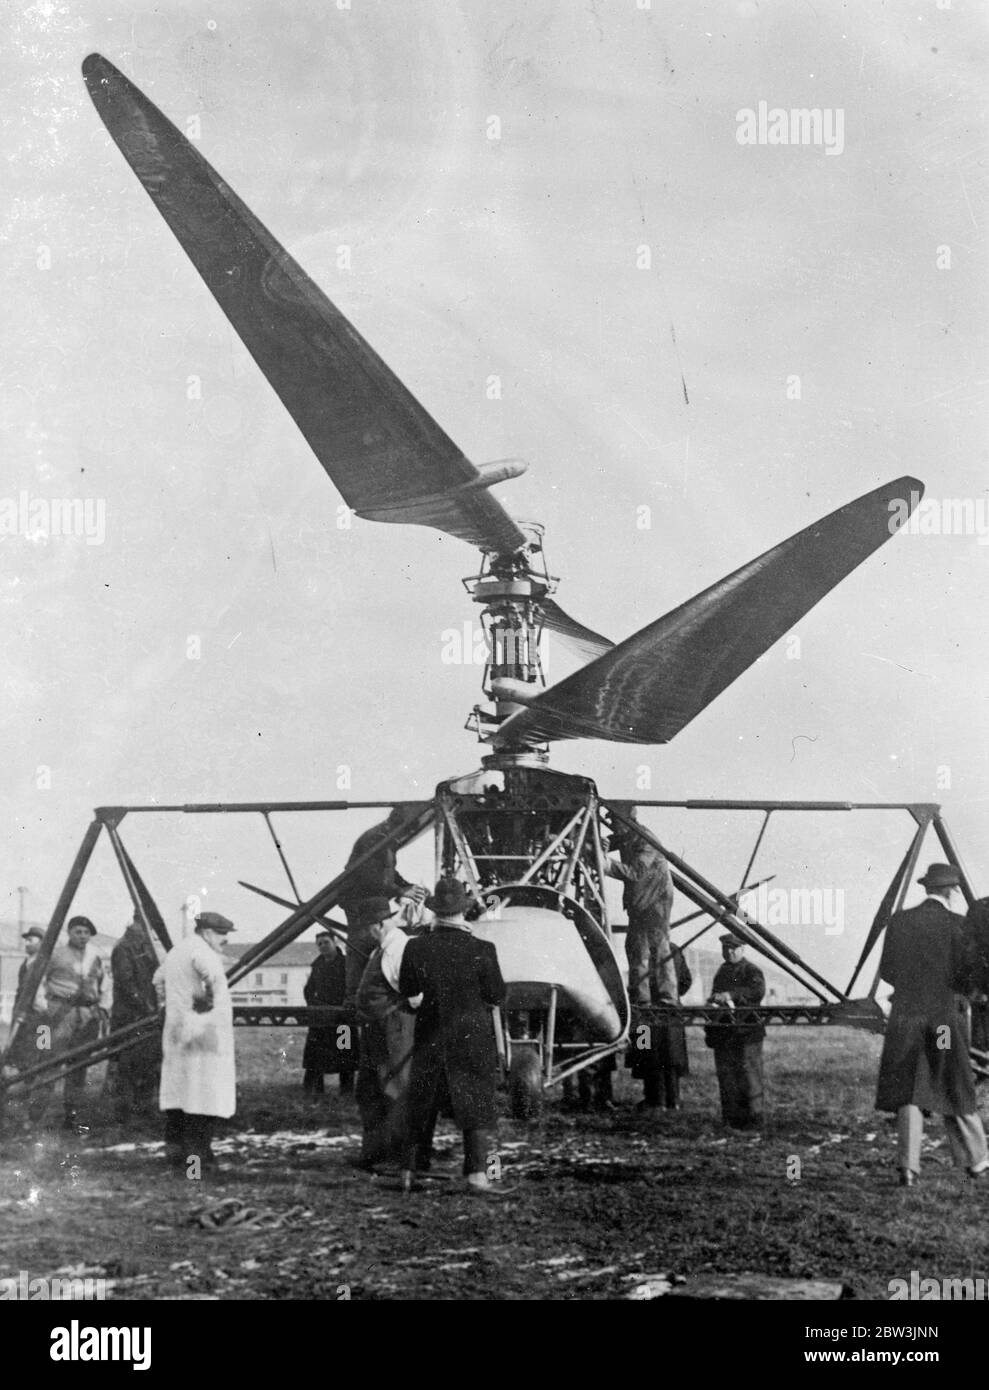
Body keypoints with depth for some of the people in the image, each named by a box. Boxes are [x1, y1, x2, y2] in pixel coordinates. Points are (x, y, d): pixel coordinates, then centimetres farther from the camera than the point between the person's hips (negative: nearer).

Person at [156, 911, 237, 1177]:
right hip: (203, 1032, -9)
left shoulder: (175, 952, 18)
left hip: (176, 1032, 9)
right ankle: (196, 1159, -11)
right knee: (204, 1097, -8)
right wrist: (208, 998, -22)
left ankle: (175, 1154, 13)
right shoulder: (201, 951, -12)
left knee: (178, 1093, 11)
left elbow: (158, 978, 35)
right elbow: (211, 973, -33)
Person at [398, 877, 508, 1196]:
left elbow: (406, 990, 5)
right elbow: (498, 996, -6)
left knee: (421, 1106, 14)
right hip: (474, 1038, -3)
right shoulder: (481, 951, -16)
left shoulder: (416, 948, -9)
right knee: (477, 1106, 4)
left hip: (431, 1037, 3)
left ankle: (409, 1172, 20)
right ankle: (477, 1173, -6)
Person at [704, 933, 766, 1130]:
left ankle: (752, 1118, -2)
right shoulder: (721, 971, 21)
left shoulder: (751, 970, -2)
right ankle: (731, 1117, 13)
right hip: (722, 1031, 7)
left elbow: (758, 990, -20)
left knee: (747, 1074, -6)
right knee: (725, 1075, 7)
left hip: (745, 1032, -7)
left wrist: (731, 995, -26)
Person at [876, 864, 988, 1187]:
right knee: (955, 1091, 12)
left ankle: (908, 1167, -6)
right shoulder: (956, 924, -6)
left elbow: (887, 971, 7)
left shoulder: (899, 921, 2)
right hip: (944, 1017, -2)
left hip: (904, 1017, 2)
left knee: (909, 1094, 3)